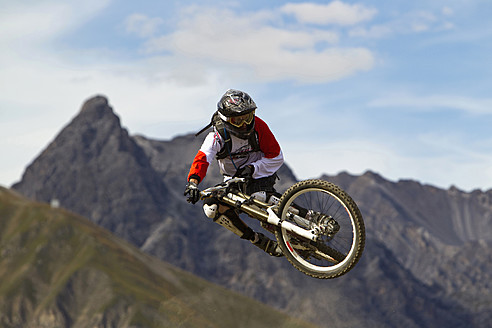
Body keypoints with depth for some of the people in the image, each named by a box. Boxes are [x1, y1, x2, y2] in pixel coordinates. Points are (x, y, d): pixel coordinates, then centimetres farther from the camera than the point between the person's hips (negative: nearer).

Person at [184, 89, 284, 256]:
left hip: (259, 174, -2)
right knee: (212, 208, -23)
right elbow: (202, 158, -35)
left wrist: (252, 169, -26)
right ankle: (260, 241, -13)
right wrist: (193, 182, -55)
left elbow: (276, 157, -11)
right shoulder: (217, 136, -20)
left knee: (259, 197, -37)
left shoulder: (258, 126, -17)